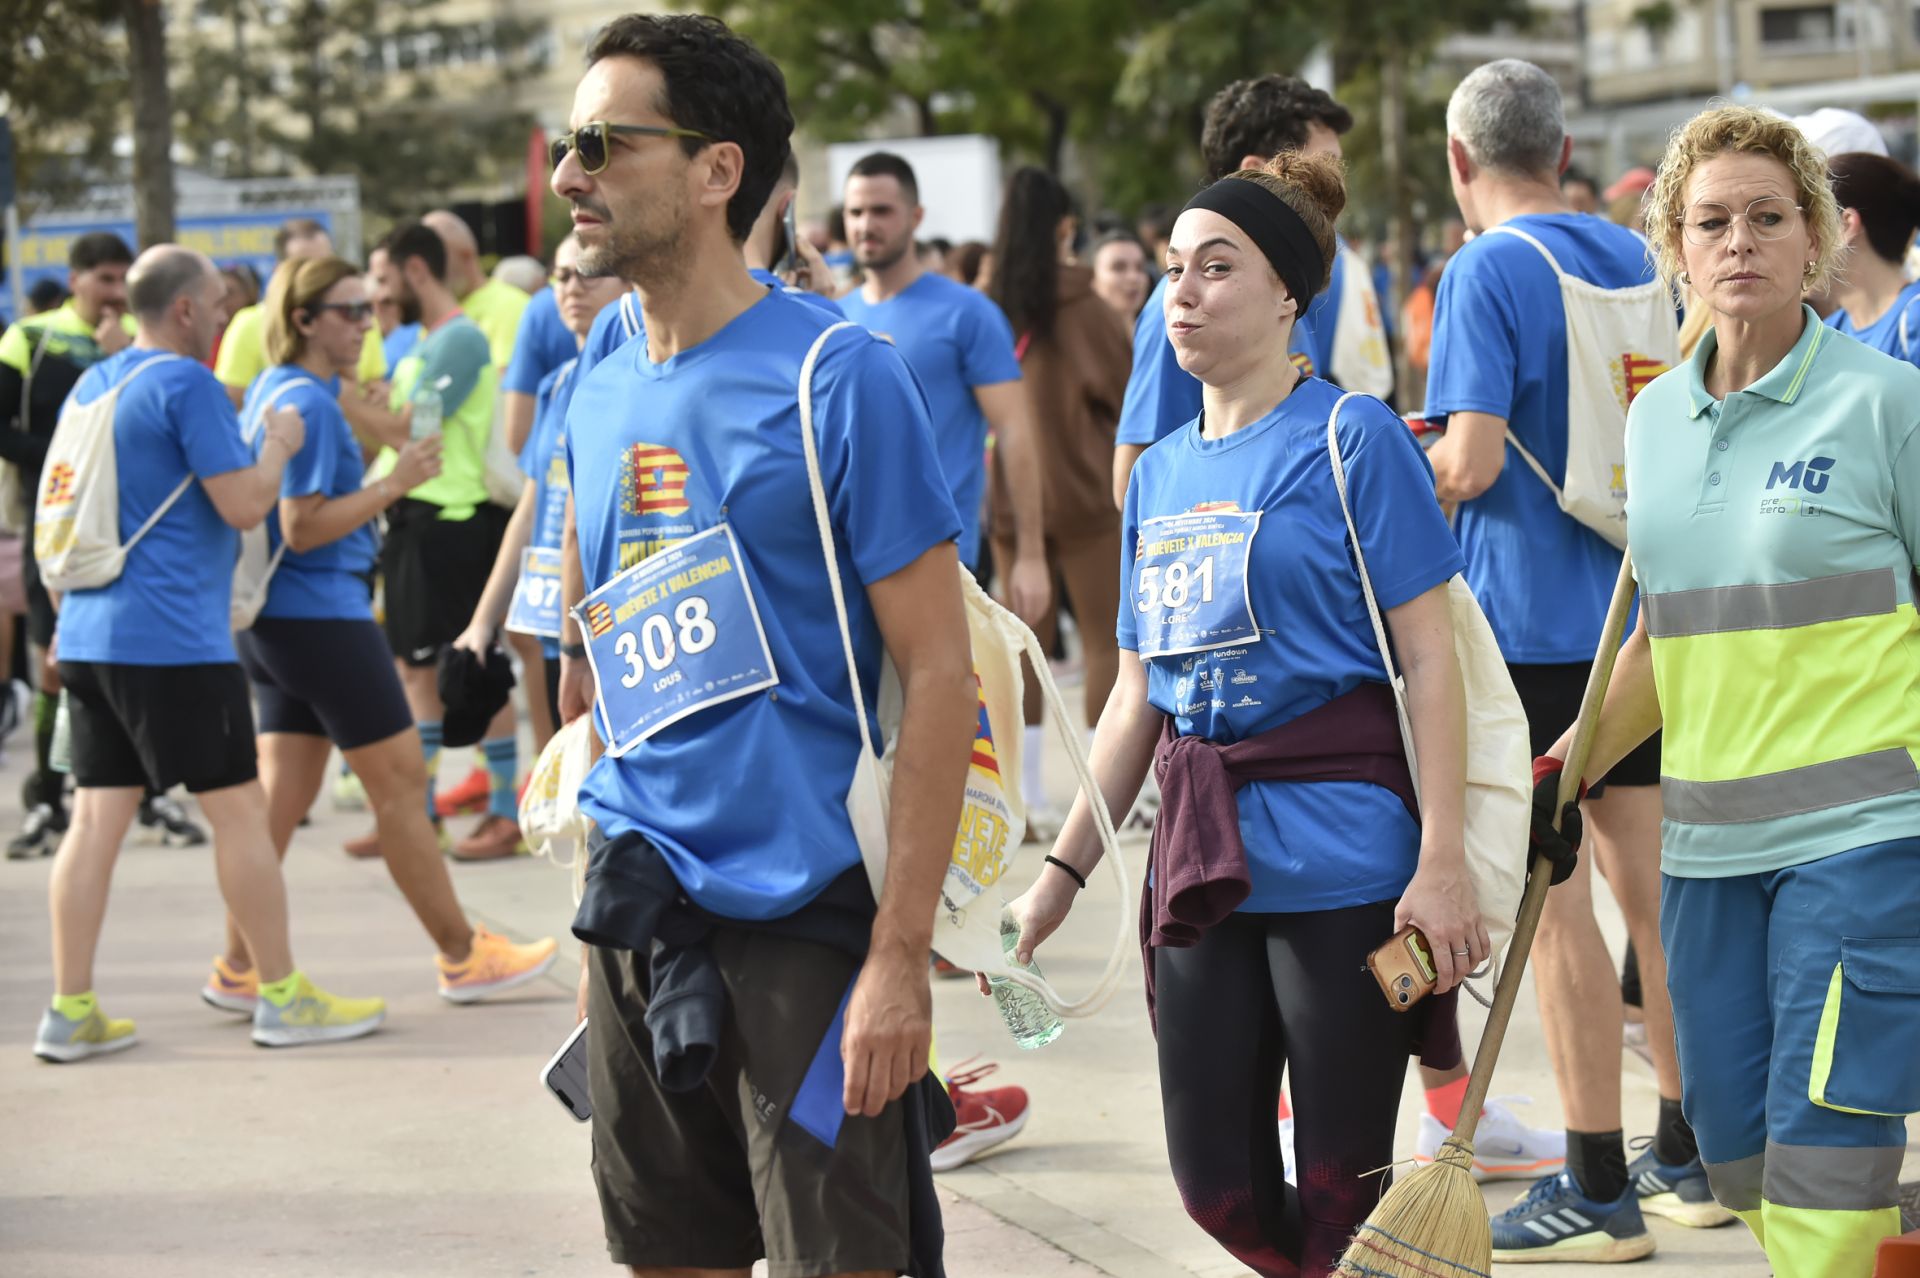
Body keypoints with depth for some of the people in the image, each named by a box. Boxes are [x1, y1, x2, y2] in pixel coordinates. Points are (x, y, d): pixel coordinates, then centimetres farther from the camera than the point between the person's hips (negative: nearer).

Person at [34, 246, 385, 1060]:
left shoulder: (92, 386, 16)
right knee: (240, 808, 1)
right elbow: (244, 504, -14)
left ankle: (70, 1012, 4)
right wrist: (279, 443, 1)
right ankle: (282, 997, 7)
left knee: (97, 816, 6)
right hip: (174, 640, -8)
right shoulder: (185, 384, -11)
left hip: (91, 635, 8)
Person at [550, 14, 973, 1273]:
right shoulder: (600, 401, 10)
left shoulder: (839, 379, -10)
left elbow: (940, 674, -13)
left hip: (803, 918, -6)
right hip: (640, 917, 6)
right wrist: (600, 917, 14)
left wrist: (900, 953, -18)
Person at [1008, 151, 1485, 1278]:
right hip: (1203, 865, 6)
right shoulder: (1161, 473, 14)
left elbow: (1431, 660, -9)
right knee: (1220, 1186, 7)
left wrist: (1443, 861, -17)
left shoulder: (1353, 440, -5)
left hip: (1341, 856, -6)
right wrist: (1065, 871, 16)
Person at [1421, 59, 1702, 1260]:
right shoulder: (1636, 259, 8)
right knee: (1649, 884, 13)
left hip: (1525, 621, -7)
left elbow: (1471, 461, -20)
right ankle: (1689, 1156, 20)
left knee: (1554, 898, -2)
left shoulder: (1488, 272, -13)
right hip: (1637, 611, 7)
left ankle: (1598, 1189, 1)